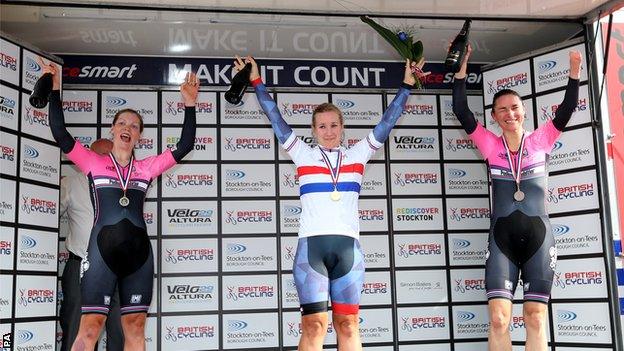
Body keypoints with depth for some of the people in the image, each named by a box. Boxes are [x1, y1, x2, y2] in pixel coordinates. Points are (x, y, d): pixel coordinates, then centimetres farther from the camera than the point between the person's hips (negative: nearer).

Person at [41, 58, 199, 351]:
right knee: (90, 327, -6)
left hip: (139, 252, 3)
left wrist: (189, 104, 2)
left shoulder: (147, 167, 13)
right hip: (102, 250, -3)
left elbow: (184, 146, 7)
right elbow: (60, 134, -2)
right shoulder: (93, 163, 9)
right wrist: (55, 90, -5)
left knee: (135, 327, 5)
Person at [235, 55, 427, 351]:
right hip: (311, 245, -1)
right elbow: (275, 118, 11)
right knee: (314, 325, -4)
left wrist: (407, 85, 15)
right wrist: (257, 83, 11)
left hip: (348, 246, 2)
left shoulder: (357, 154, 13)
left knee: (348, 325, 5)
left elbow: (388, 121, 15)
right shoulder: (304, 155, 10)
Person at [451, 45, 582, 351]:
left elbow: (566, 110, -2)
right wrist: (462, 68, -4)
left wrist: (574, 72, -14)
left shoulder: (540, 141, 8)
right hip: (502, 236, 0)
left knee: (535, 317, 0)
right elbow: (461, 111, 0)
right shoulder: (490, 145, 7)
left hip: (538, 235, 0)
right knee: (498, 318, -10)